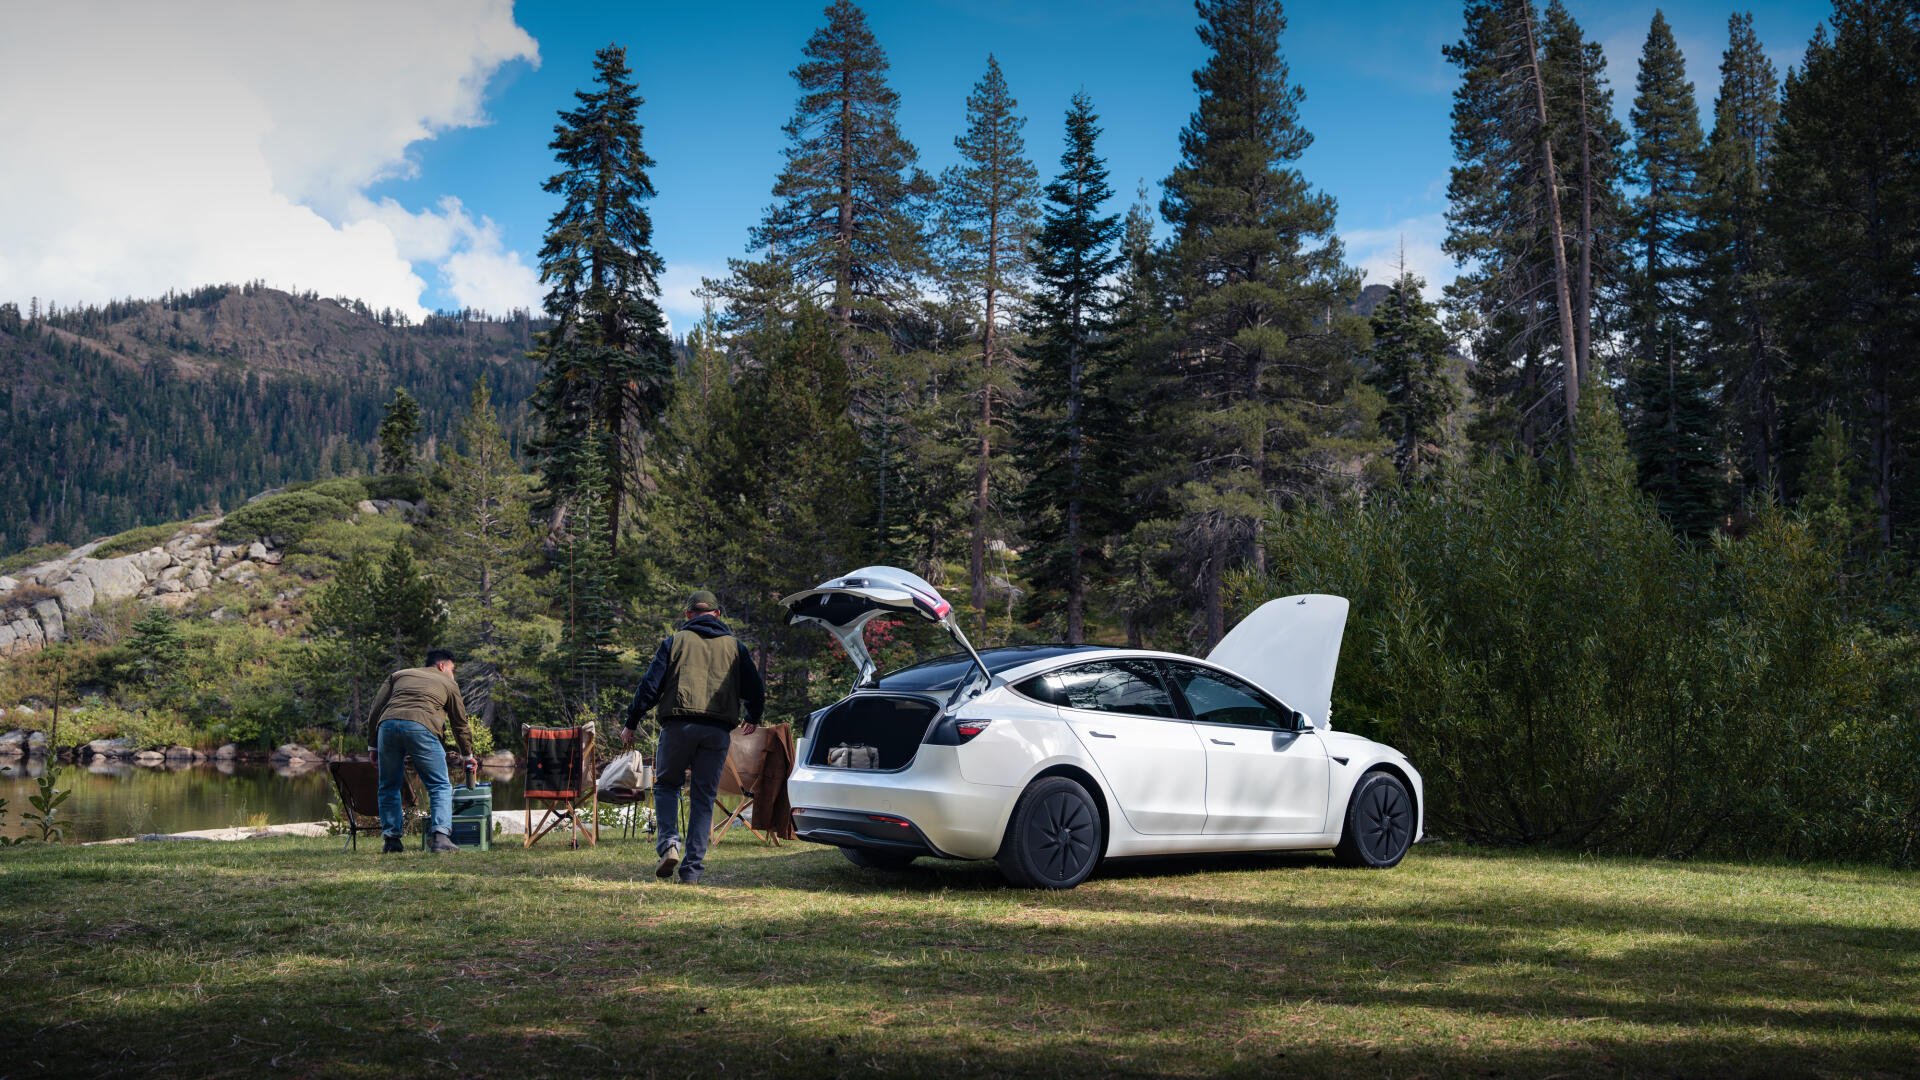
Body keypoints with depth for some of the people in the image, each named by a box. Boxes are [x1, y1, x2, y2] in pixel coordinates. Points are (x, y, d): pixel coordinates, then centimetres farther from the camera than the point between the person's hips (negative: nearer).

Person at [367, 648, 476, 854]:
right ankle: (440, 836, -11)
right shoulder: (448, 684, 26)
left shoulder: (399, 675, 32)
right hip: (421, 727, -3)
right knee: (440, 786, 4)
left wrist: (374, 746, 26)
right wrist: (468, 755, 42)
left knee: (389, 787, 18)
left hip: (388, 724, 3)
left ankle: (391, 839, 15)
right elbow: (461, 724, 30)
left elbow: (375, 711, 23)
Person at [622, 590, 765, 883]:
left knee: (666, 784, 17)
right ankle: (692, 868, 4)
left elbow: (650, 685, 3)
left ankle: (669, 843, -4)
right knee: (704, 797, 8)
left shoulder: (675, 641, 9)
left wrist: (631, 724, 10)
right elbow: (756, 689, 16)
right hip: (718, 731, 2)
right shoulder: (735, 646, 16)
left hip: (678, 725, -1)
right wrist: (753, 719, 35)